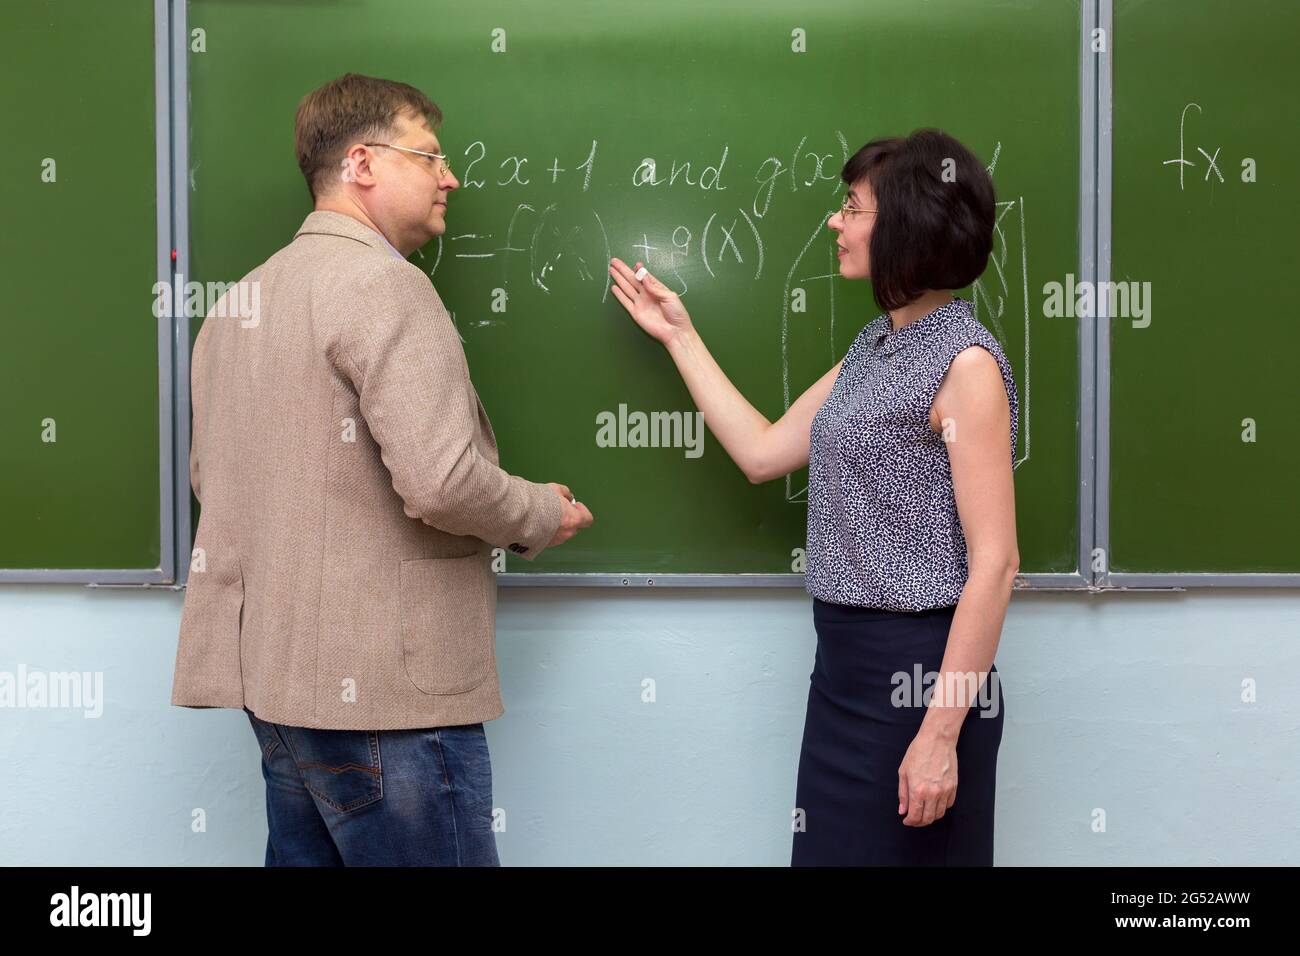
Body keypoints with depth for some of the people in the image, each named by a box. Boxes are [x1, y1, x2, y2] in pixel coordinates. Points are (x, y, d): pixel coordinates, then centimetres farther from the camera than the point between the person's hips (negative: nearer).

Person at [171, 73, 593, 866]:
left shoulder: (244, 296, 14)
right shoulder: (382, 283, -14)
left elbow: (212, 474, 21)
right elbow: (442, 482, -25)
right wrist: (543, 515, -4)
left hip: (283, 673, 9)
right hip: (381, 685, -9)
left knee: (310, 849, 19)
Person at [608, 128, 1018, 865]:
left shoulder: (965, 363, -15)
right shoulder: (873, 346, 10)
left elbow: (995, 563, -18)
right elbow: (763, 453, 14)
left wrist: (941, 732, -20)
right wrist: (679, 335, 16)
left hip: (921, 668, -8)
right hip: (845, 661, 8)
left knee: (906, 853, 7)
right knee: (835, 851, 17)